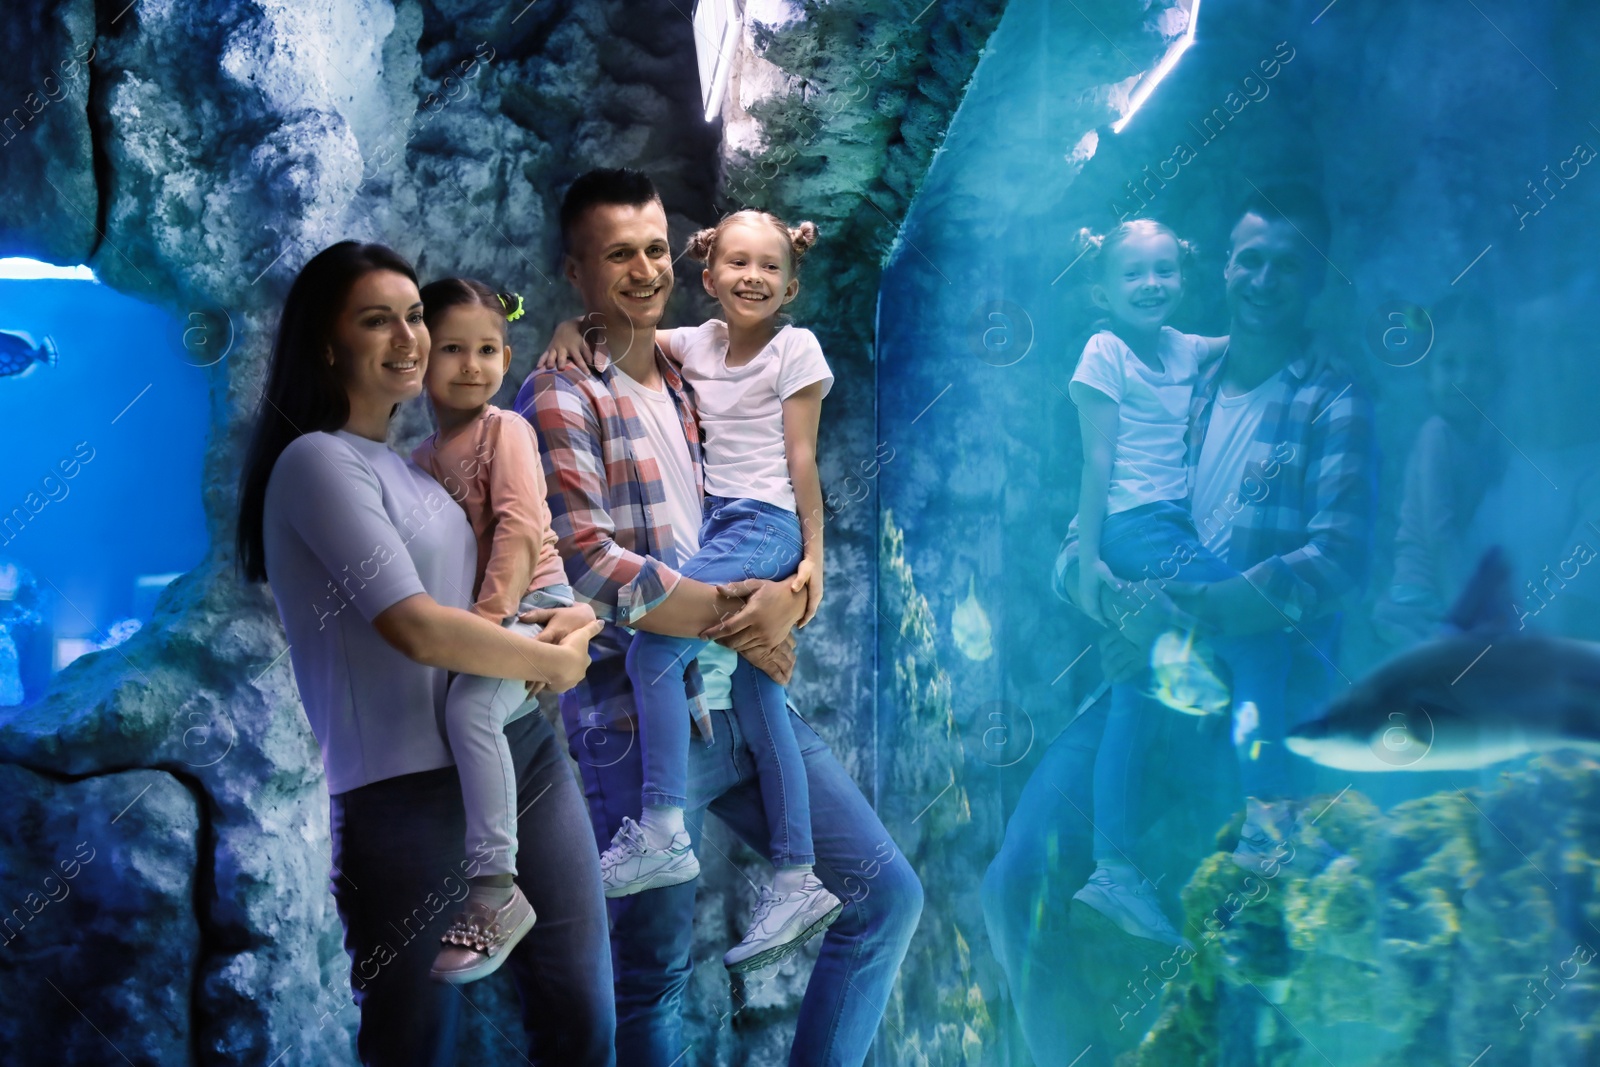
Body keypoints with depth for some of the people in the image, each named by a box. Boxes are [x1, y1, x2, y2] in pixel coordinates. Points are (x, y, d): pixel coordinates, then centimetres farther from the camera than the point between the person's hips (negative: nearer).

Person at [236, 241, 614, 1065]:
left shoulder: (421, 459, 15)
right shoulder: (319, 461, -9)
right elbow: (419, 628, -19)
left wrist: (577, 619, -4)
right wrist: (554, 661, -6)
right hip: (412, 792, -7)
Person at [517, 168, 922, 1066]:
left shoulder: (696, 384, 14)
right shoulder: (558, 401, -7)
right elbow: (594, 567, -18)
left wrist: (788, 597, -11)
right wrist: (733, 619, -11)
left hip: (745, 702, 7)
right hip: (642, 724, -6)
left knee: (887, 895, 6)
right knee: (654, 975, 5)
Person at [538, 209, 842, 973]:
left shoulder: (795, 349, -2)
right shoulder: (701, 343, 13)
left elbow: (801, 458, -5)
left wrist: (814, 552, -6)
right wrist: (572, 328, 0)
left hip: (765, 526, -7)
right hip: (715, 522, 7)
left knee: (652, 650, -21)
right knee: (757, 707, 6)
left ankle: (661, 835, -15)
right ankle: (797, 882, 11)